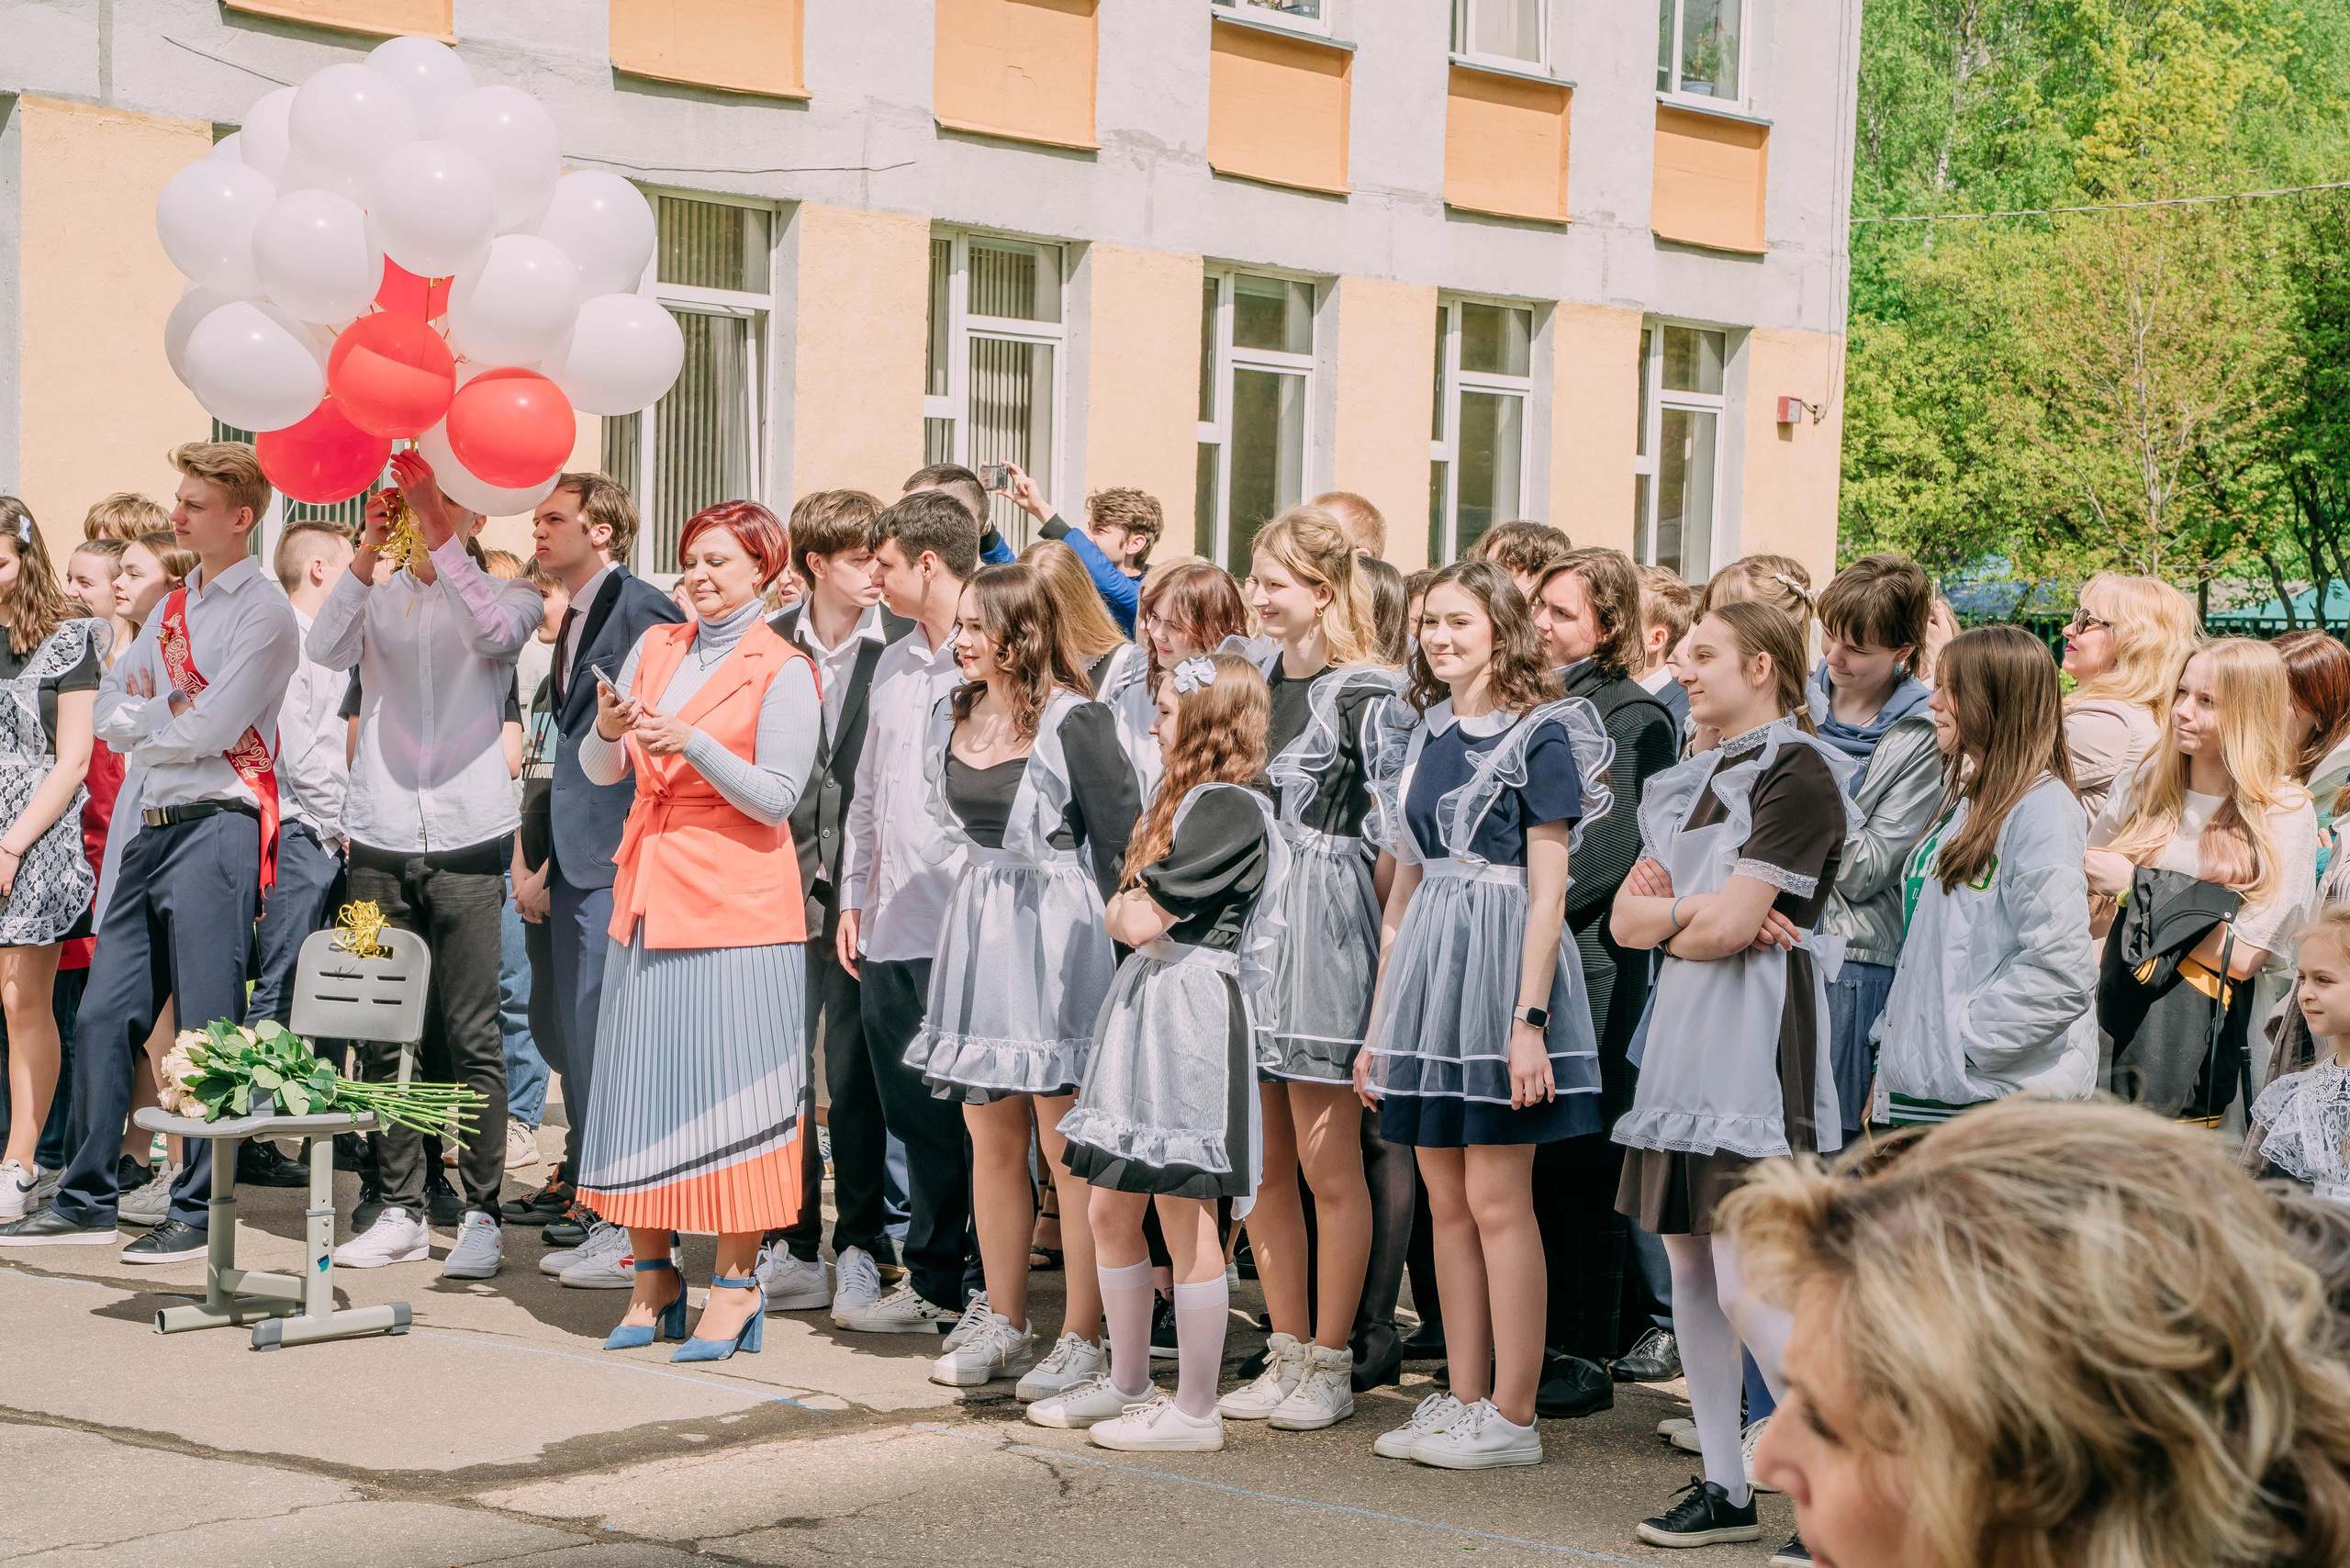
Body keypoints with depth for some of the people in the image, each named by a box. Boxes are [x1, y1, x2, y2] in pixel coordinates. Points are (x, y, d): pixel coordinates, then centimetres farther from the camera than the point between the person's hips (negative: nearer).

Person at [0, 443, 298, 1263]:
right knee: (103, 1017, 7)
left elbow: (208, 729, -15)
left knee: (207, 1029, -4)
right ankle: (88, 1200, 15)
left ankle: (199, 1210, 3)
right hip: (153, 828, 8)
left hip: (216, 827, -8)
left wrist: (149, 712, 2)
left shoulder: (262, 612, -5)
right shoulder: (172, 608, 19)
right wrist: (175, 711, -4)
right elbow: (111, 718, 13)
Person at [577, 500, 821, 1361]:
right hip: (648, 899, 6)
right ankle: (654, 1275, 16)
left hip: (735, 903, -6)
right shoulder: (655, 648, 13)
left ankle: (737, 1286, 2)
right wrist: (608, 729, -11)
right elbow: (599, 772, 11)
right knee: (639, 1083, 6)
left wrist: (691, 742, -21)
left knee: (725, 1087, -5)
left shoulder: (782, 673, -3)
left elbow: (775, 797, -11)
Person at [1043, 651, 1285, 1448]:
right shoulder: (1181, 802, 18)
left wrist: (1133, 911, 3)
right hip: (1142, 1003, 10)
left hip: (1192, 1014, -10)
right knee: (1112, 1211, 13)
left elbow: (1142, 920, -17)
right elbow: (1119, 917, 17)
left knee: (1186, 1220, -4)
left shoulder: (1228, 809, -14)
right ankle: (1125, 1382, 25)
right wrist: (1132, 910, -3)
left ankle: (1195, 1410, 3)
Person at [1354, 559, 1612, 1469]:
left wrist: (1529, 1018, -17)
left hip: (1500, 960, -7)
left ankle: (1512, 1417, 2)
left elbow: (1548, 889, -10)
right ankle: (1464, 1401, 16)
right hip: (1427, 964, 7)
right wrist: (1380, 1022, 14)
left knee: (1497, 1200, -5)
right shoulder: (1423, 740, 15)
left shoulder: (1538, 735, -5)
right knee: (1445, 1200, 9)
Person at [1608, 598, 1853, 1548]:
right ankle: (1725, 1489, 16)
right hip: (1683, 1036, 9)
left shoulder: (1798, 773, -9)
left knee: (1747, 1283, -13)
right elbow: (1626, 917, 11)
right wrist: (1697, 913, -8)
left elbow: (1727, 925, -16)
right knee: (1687, 1265, 9)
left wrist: (1665, 917, 3)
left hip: (1757, 1039, -9)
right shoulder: (1699, 777, 19)